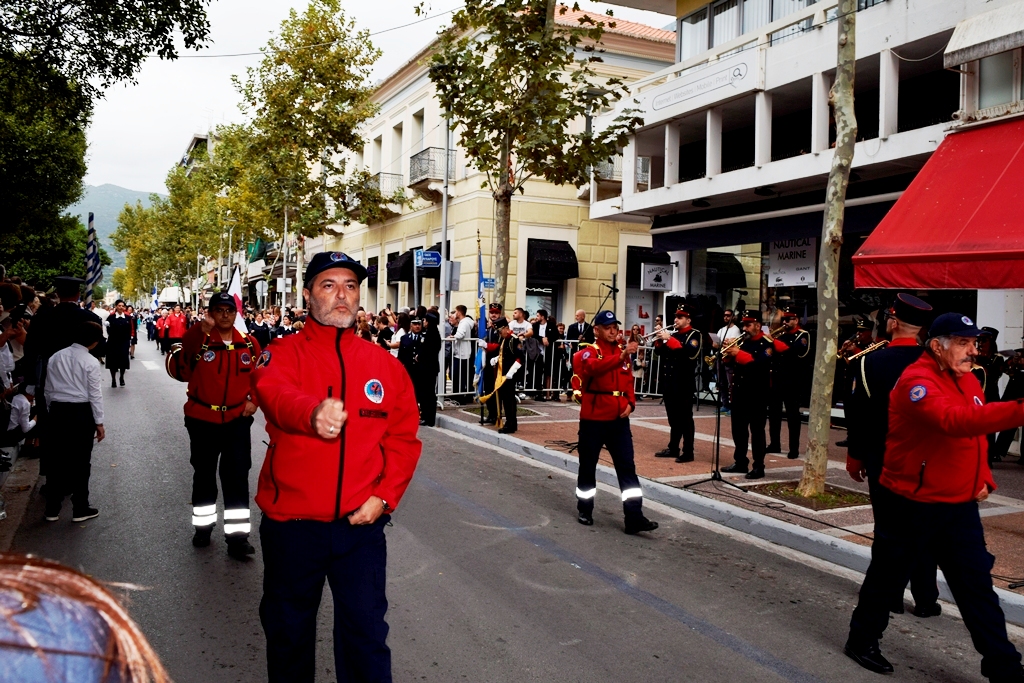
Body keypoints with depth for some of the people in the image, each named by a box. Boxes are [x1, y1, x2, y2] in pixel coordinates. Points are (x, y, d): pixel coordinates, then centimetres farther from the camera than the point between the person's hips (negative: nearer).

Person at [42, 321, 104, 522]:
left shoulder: (55, 357, 5)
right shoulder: (91, 362, -9)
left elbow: (48, 389, 10)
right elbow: (95, 394, -8)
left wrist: (51, 413, 20)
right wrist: (99, 422, -2)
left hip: (57, 410, 5)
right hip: (81, 412, -4)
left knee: (55, 459, 11)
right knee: (81, 461, 5)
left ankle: (52, 508, 19)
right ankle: (80, 509, 11)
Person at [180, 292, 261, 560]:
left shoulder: (249, 344, -1)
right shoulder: (199, 340, -9)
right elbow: (186, 350, -33)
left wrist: (253, 400, -4)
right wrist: (203, 329, -53)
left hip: (237, 420, 1)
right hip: (202, 419, 0)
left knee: (237, 478, 1)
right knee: (203, 474, 15)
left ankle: (237, 535, 8)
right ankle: (203, 525, 34)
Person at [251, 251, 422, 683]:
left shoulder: (385, 365, 3)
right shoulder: (282, 354, -5)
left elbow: (404, 438, 5)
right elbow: (274, 394, -29)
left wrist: (383, 497, -9)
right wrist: (313, 414, -51)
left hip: (362, 521, 1)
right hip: (291, 522, -1)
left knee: (365, 629, 9)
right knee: (289, 627, 18)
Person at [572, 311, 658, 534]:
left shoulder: (623, 352, 11)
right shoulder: (587, 352, -7)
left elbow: (629, 382, 17)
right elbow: (595, 368, -30)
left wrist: (630, 403, -2)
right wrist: (621, 357, -43)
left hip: (618, 418, 4)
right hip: (593, 418, -4)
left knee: (627, 466, -1)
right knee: (588, 465, 8)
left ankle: (634, 517, -1)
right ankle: (585, 510, 24)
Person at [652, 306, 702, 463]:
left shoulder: (694, 335, -6)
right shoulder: (671, 331, 14)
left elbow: (689, 353, -23)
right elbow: (659, 352, 14)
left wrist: (669, 339, -23)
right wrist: (659, 340, -5)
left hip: (684, 382, -7)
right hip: (668, 381, 7)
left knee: (685, 417, -3)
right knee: (673, 417, 14)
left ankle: (688, 452, 1)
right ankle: (673, 448, 22)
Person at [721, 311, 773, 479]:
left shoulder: (766, 343, -7)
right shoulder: (743, 341, 15)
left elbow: (760, 363, -22)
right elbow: (732, 361, 11)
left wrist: (738, 353, -23)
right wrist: (730, 352, -9)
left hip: (757, 393, -7)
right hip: (739, 391, 7)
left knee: (756, 430, -3)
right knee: (738, 429, 11)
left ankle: (759, 466, 2)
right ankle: (740, 462, 20)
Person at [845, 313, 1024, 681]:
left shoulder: (968, 380, 8)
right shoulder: (917, 382, -20)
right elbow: (956, 420, -39)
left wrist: (983, 478, 9)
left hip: (960, 505, 7)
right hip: (913, 503, -7)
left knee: (977, 585, 8)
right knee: (888, 575, 10)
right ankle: (862, 640, 29)